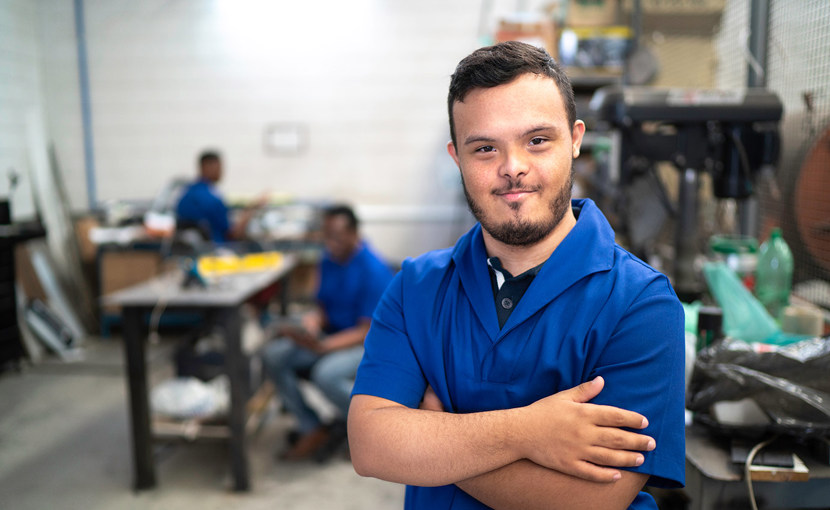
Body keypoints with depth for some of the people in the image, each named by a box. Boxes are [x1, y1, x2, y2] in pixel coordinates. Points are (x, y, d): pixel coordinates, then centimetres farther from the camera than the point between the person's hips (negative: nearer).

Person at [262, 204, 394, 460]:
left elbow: (367, 332, -20)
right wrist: (312, 322, -14)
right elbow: (324, 308, 10)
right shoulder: (329, 260, 3)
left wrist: (322, 346, -31)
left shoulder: (374, 271, -20)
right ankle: (312, 429, -3)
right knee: (273, 355, -13)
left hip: (369, 344, -7)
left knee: (326, 374, -36)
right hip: (334, 334, 7)